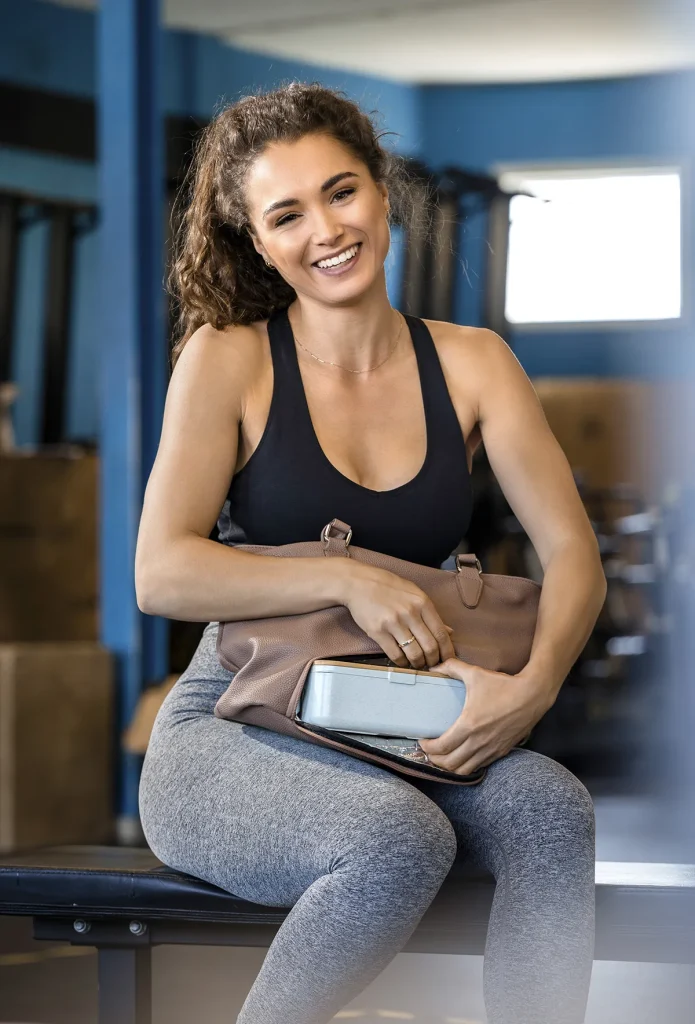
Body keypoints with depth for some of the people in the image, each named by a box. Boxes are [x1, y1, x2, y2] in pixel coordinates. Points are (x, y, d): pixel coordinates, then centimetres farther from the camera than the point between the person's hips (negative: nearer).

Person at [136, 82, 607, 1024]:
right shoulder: (229, 359, -3)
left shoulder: (470, 362, 8)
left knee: (551, 806, -28)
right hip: (234, 733, -3)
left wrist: (535, 683, -19)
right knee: (402, 840, -34)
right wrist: (349, 579, -22)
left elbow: (572, 551, 1)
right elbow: (161, 575, -12)